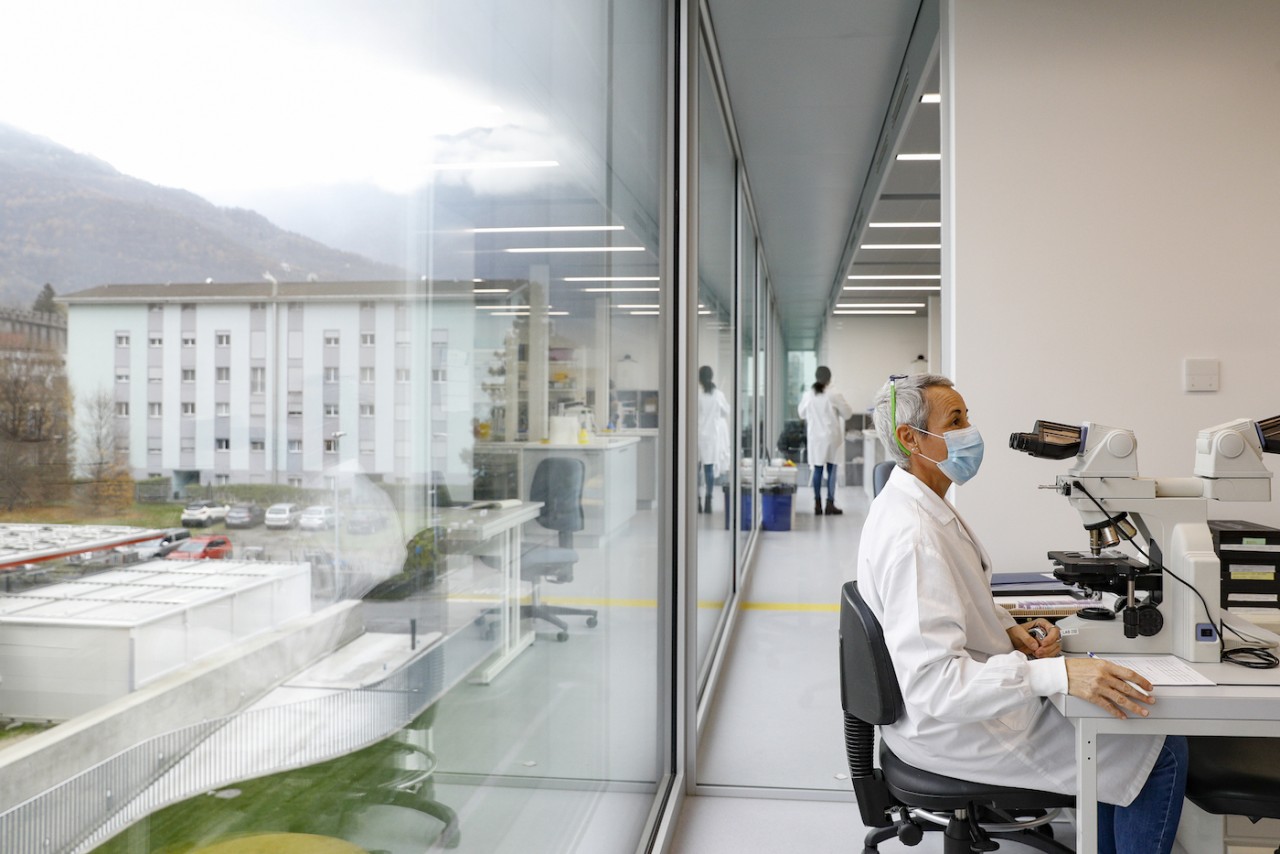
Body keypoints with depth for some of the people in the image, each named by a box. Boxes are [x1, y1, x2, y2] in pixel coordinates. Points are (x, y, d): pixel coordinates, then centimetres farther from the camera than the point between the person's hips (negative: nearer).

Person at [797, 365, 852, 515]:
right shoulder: (834, 396, -13)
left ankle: (817, 504, 10)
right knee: (831, 470, 5)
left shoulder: (808, 395, -4)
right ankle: (830, 504, 5)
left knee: (817, 470, 9)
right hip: (831, 437, -3)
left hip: (814, 437, 3)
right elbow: (847, 413, -2)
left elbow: (802, 414, 10)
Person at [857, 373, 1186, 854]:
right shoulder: (912, 534, -29)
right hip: (949, 727, -10)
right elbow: (932, 680, -34)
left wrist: (1008, 630, -2)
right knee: (1165, 751, -4)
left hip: (963, 695, 10)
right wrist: (1058, 674, -38)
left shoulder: (911, 503, 4)